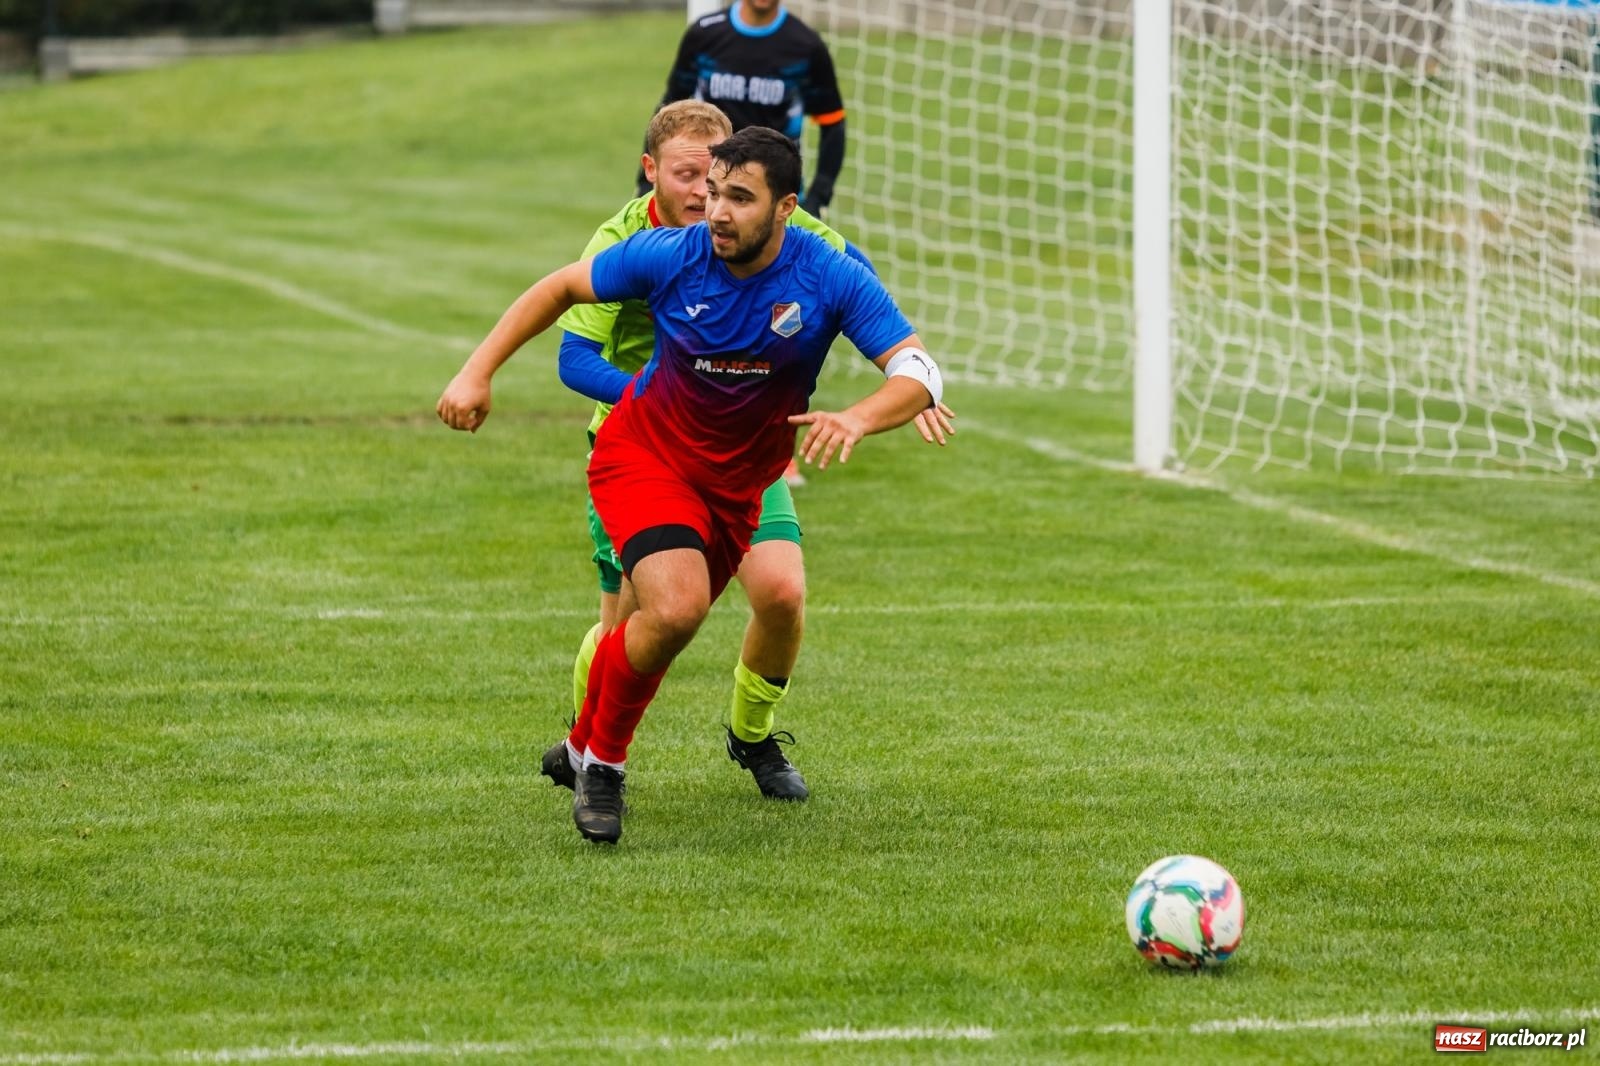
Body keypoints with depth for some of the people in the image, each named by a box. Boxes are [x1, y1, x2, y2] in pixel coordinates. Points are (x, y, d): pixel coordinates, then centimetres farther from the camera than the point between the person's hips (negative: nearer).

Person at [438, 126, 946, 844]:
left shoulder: (830, 279, -19)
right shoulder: (670, 256, -19)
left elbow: (919, 373, -24)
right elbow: (562, 288, -2)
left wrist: (857, 419, -45)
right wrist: (479, 370, -8)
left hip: (736, 486, 3)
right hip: (643, 454, -3)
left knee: (650, 631, 13)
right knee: (676, 606, -26)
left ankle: (584, 747, 42)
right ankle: (604, 760, -4)